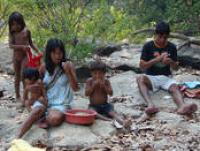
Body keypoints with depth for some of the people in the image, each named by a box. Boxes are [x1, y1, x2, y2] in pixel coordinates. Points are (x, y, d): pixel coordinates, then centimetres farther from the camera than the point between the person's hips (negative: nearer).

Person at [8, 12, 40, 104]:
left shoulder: (26, 31, -2)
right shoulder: (12, 33, -3)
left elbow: (31, 43, 10)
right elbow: (11, 45, -13)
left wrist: (38, 51, -1)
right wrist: (22, 46, -25)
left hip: (25, 56, -2)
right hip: (16, 56, 2)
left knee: (23, 75, -14)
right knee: (17, 76, 13)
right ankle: (18, 96, 26)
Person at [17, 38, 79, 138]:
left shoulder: (68, 65, -3)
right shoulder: (44, 68, 4)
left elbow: (75, 88, -7)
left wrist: (68, 72, -19)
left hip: (61, 103, -2)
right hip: (45, 100, 2)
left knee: (55, 119, -36)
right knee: (36, 111, -32)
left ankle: (46, 120, -4)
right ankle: (18, 138, -38)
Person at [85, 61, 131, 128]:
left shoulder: (106, 81, 1)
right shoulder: (89, 81, -1)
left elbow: (111, 93, -7)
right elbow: (86, 93, -9)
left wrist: (104, 86, -19)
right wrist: (93, 85, -19)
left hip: (105, 105, 1)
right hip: (94, 106, 0)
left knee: (113, 112, -26)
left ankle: (123, 122, -50)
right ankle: (105, 118, -50)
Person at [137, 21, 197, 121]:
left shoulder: (172, 47, 3)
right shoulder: (148, 46, -4)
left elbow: (175, 67, 6)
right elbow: (142, 66, -8)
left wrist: (171, 62, -18)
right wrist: (157, 59, -21)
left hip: (166, 77, 1)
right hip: (151, 77, -1)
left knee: (174, 87, -32)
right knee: (140, 79, -35)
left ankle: (182, 107, -64)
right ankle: (150, 105, -57)